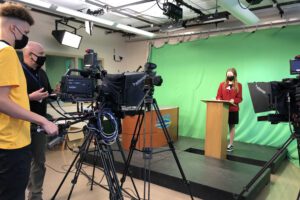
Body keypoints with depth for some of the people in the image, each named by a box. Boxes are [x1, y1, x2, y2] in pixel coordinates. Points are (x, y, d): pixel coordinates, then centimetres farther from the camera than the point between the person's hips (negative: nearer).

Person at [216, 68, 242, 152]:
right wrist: (219, 100, -14)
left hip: (233, 109, -1)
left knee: (232, 126, 5)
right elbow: (218, 96, 7)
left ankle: (231, 145, 14)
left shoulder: (238, 85, 2)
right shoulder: (222, 84, 8)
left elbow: (239, 98, -1)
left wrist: (234, 100, -19)